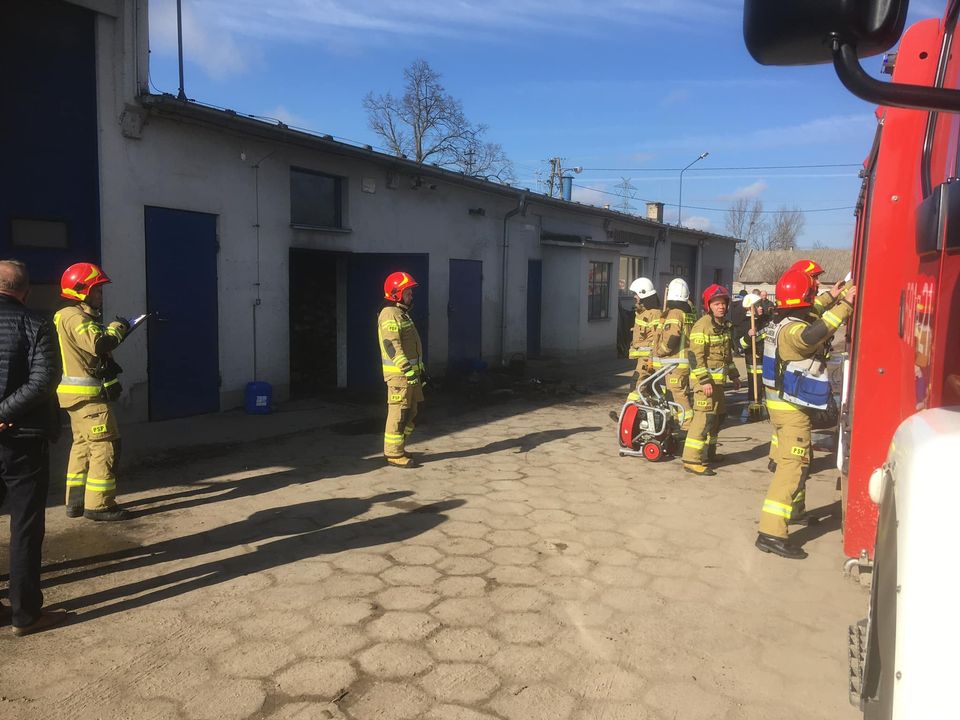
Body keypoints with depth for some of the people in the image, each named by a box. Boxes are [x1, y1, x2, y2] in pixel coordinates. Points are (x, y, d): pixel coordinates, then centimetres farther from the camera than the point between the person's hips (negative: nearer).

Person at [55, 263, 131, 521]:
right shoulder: (74, 317, -15)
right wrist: (117, 327, -15)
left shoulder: (79, 316, 17)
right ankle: (98, 505, -4)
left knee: (83, 445, 15)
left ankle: (76, 501, 21)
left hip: (78, 393, 11)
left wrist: (113, 332, 0)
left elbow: (95, 349, 14)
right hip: (86, 393, -11)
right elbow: (98, 344, -30)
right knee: (105, 446, -7)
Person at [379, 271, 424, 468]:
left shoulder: (402, 313, 20)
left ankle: (398, 448, 24)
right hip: (399, 373, -10)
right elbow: (392, 345, -23)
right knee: (398, 414, -5)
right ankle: (393, 454, 2)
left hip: (410, 371, 10)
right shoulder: (390, 314, -13)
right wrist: (407, 369, -28)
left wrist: (420, 369, 26)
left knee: (410, 413, 15)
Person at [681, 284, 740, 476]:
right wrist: (705, 381, -24)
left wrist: (733, 375, 25)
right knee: (704, 417, -14)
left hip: (718, 379, 10)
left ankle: (708, 453, 32)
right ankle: (692, 460, -12)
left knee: (718, 415, 17)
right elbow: (695, 356, -20)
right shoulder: (702, 325, -15)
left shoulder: (725, 325, 14)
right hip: (705, 380, -10)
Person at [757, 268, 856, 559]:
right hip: (791, 407, -11)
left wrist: (834, 298, 30)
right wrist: (844, 305, -38)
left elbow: (809, 318, 32)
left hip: (783, 403, 11)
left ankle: (794, 509, 46)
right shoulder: (793, 330, -22)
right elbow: (813, 334, -45)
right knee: (793, 464, -14)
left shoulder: (786, 324, 9)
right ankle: (771, 532, -19)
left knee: (798, 459, 27)